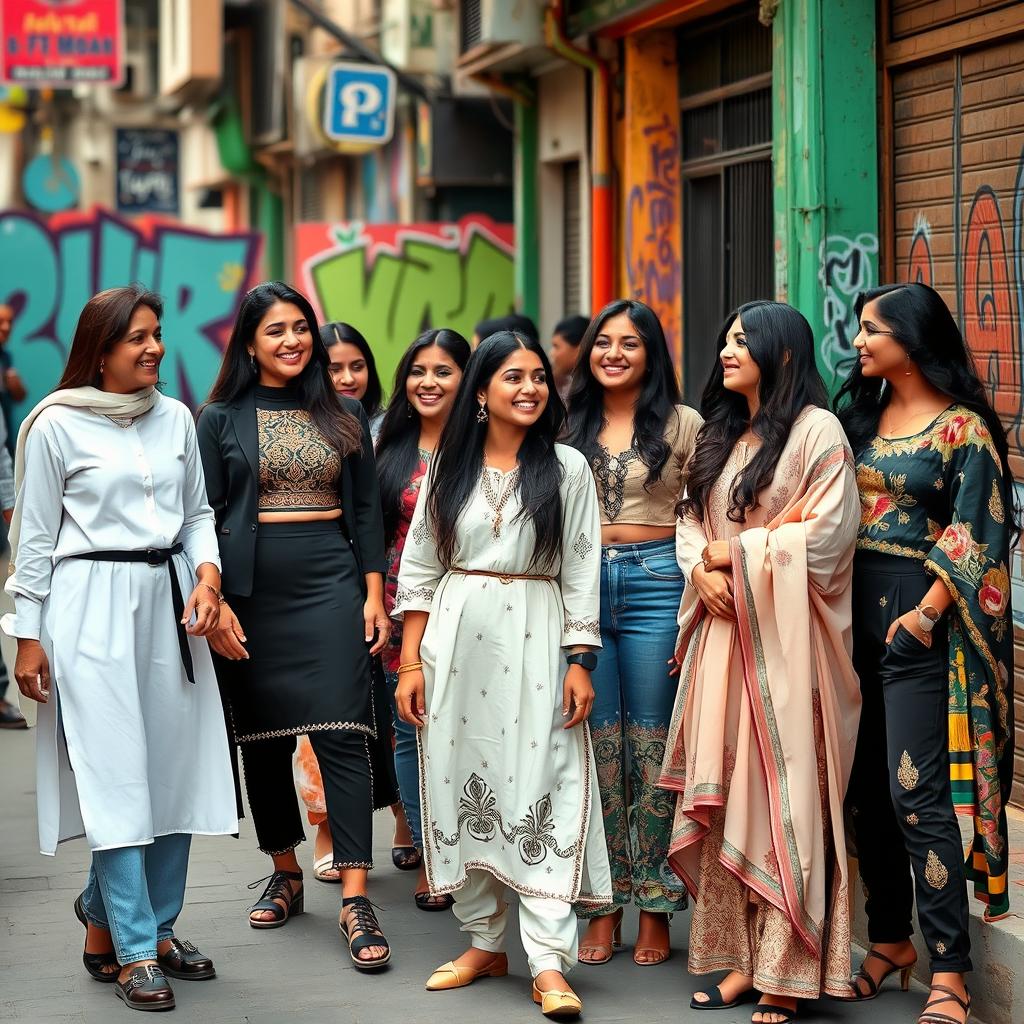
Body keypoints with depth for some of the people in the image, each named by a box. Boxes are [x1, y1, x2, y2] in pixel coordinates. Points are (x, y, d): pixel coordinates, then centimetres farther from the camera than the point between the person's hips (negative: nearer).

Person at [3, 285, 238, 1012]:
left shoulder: (176, 419, 9)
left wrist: (207, 576, -4)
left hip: (170, 603, 5)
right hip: (92, 605, -5)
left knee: (177, 768, 6)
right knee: (116, 774, -7)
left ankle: (106, 917, 21)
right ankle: (134, 952, -2)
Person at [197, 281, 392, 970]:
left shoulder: (344, 416, 10)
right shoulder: (221, 420, 5)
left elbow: (367, 511, 10)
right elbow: (205, 518, 2)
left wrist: (374, 595, 2)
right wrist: (216, 604, -7)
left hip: (331, 585, 0)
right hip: (253, 592, 0)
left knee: (341, 731, -10)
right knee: (264, 737, 7)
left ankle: (355, 900, -12)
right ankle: (285, 874, 24)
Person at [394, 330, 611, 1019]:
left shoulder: (567, 468, 3)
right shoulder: (449, 467, 8)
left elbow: (582, 573, 1)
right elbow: (418, 569, 8)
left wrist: (581, 663, -6)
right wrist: (411, 663, 2)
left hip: (535, 643, -2)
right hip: (456, 640, 3)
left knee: (539, 794, -7)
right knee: (461, 788, 5)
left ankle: (549, 963, -9)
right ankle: (485, 942, 17)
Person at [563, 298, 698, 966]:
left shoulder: (683, 424, 3)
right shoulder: (571, 427, 12)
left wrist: (698, 592, -10)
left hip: (655, 583, -3)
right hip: (581, 583, 3)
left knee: (651, 746, 0)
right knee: (599, 744, 4)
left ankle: (655, 909, 7)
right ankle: (605, 906, 11)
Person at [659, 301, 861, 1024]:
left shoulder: (816, 430, -5)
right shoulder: (721, 435, 19)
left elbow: (826, 534, -13)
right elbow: (690, 521, 17)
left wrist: (734, 552, -7)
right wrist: (702, 567, -4)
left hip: (783, 635, -7)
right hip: (721, 630, 7)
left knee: (783, 798, -7)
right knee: (721, 794, 4)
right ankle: (740, 957, 9)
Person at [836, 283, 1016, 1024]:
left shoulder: (961, 428, -6)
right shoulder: (861, 415, 13)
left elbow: (973, 537, -10)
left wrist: (925, 614, -17)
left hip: (918, 617, -7)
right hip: (858, 605, 7)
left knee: (917, 792, -11)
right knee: (868, 787, 10)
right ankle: (890, 941, 22)